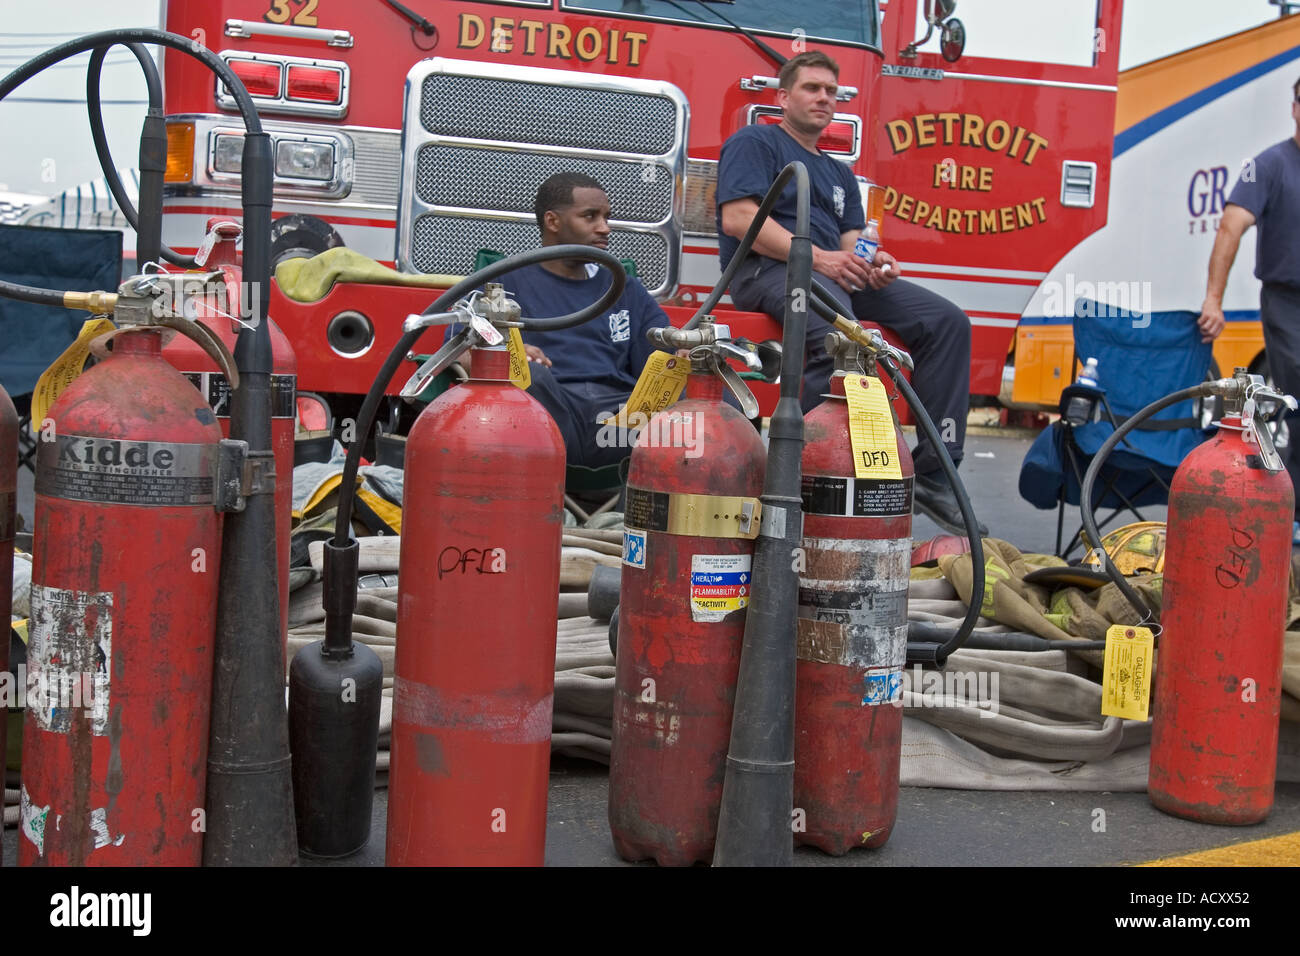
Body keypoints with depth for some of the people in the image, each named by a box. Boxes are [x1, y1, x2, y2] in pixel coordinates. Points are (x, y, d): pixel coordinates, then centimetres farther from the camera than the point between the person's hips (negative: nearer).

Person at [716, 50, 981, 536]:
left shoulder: (840, 173, 31)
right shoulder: (755, 142, 9)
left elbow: (851, 241, 19)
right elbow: (737, 217, -8)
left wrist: (872, 263, -8)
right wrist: (817, 256, -17)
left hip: (836, 275, 8)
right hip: (768, 270, -7)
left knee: (947, 321, -9)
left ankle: (932, 473, -12)